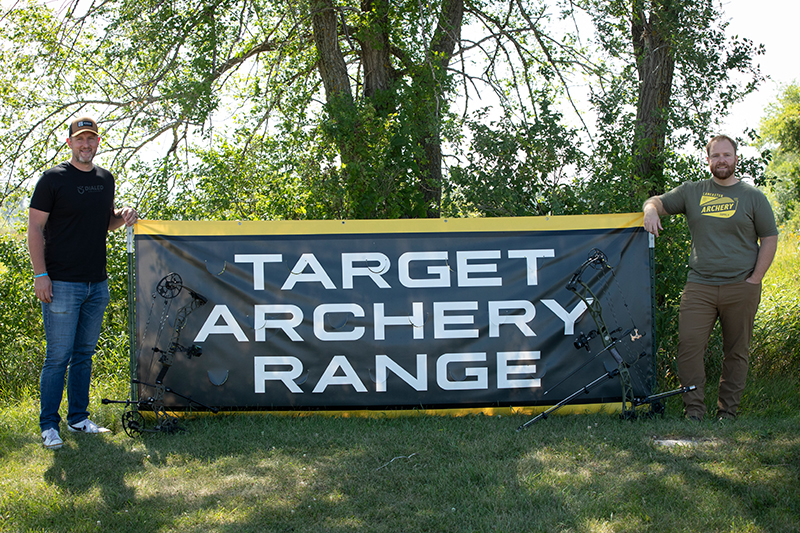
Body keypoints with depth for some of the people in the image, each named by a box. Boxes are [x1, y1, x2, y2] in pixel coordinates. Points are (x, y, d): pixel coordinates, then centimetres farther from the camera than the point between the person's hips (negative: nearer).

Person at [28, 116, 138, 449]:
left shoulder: (105, 179, 13)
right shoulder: (53, 179, -5)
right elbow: (35, 228, -6)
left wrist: (123, 216, 1)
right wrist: (40, 274, -14)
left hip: (97, 284, 6)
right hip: (62, 284, -6)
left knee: (84, 353, 13)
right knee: (58, 357, -4)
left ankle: (78, 418, 22)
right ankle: (49, 425, 4)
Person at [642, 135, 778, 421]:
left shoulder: (752, 196, 7)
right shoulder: (692, 191, 11)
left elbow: (769, 239, 7)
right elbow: (657, 202, 12)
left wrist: (755, 279, -2)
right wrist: (651, 210, -14)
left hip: (741, 287, -1)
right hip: (699, 285, 1)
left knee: (736, 351, 4)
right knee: (688, 345, -10)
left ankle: (728, 410, 14)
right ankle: (694, 410, -4)